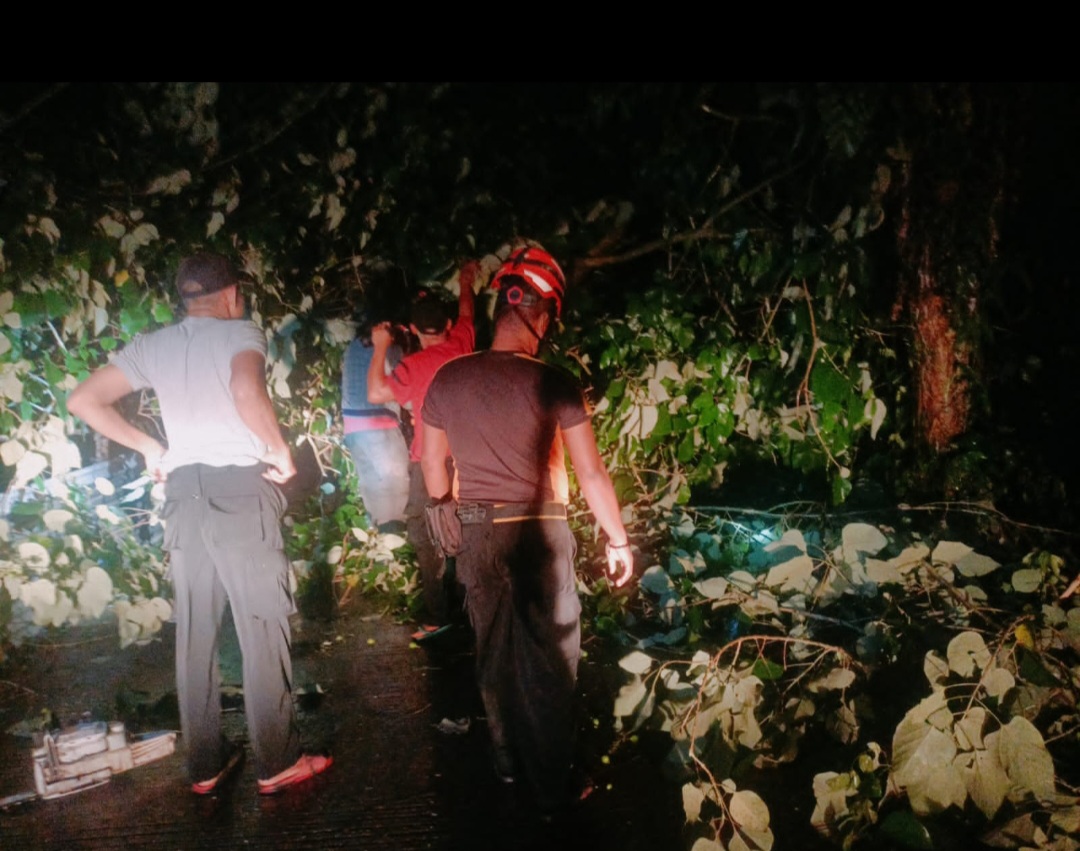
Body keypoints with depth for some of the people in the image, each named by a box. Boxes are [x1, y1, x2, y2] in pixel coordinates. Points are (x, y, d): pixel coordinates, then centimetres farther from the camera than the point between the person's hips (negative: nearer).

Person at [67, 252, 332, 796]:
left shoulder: (153, 346, 12)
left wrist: (148, 448, 16)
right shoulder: (240, 333, -4)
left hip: (183, 490, 6)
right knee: (262, 628, 2)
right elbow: (247, 391, -25)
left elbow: (84, 401, 12)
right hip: (240, 486, -5)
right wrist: (280, 451, -12)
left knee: (195, 632, 12)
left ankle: (205, 765, 21)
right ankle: (277, 763, 10)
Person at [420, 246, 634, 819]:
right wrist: (618, 541, 1)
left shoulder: (447, 379, -4)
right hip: (541, 533, -3)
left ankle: (507, 761, 39)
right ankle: (551, 788, 19)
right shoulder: (554, 385, -15)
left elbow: (433, 475, 4)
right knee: (550, 661, 10)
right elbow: (592, 475, -11)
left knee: (494, 652, 21)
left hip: (479, 535, 4)